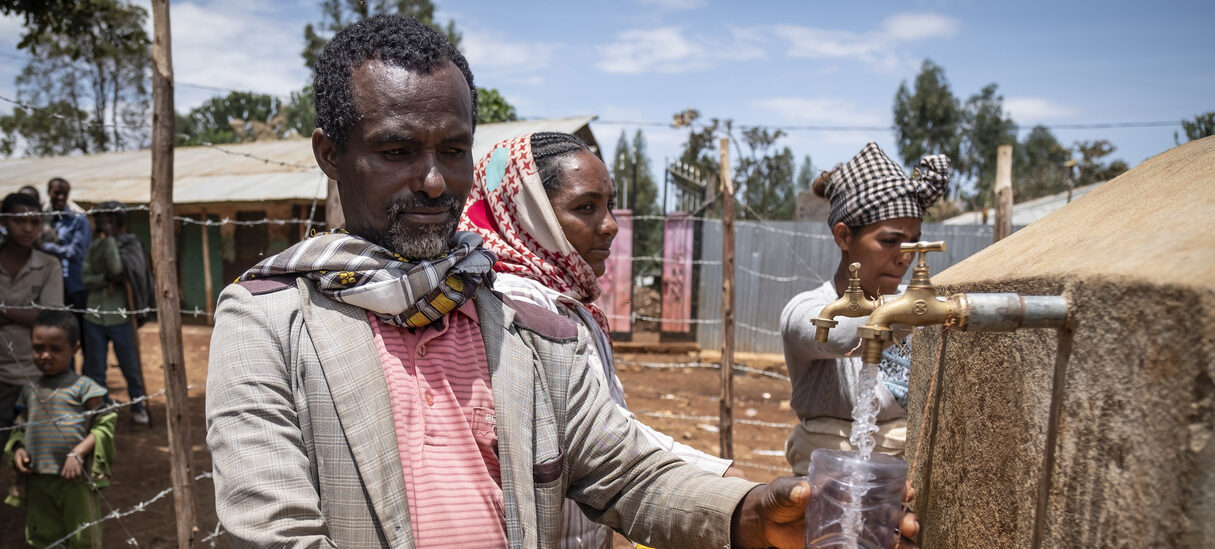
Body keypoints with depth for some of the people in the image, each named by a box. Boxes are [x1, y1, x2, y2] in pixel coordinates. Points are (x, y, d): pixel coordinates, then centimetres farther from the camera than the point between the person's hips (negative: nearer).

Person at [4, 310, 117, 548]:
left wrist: (78, 453, -20)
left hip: (75, 478, -5)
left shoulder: (83, 387, -7)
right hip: (38, 480, 5)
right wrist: (17, 449, -1)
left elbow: (104, 426, -9)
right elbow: (23, 429, 19)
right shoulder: (30, 391, 10)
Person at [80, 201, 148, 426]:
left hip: (120, 317, -3)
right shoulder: (92, 247, 5)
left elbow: (117, 269, -21)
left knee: (131, 366, 4)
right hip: (94, 317, 3)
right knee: (95, 369, 9)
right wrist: (107, 278, -18)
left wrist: (109, 238, -13)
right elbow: (86, 280, 0)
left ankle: (138, 406, 19)